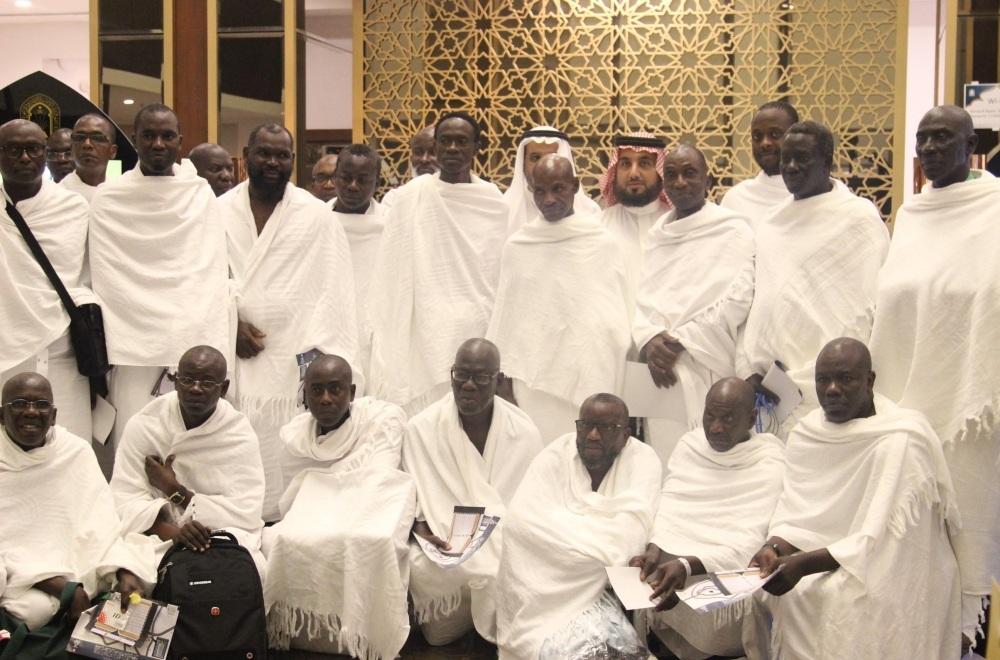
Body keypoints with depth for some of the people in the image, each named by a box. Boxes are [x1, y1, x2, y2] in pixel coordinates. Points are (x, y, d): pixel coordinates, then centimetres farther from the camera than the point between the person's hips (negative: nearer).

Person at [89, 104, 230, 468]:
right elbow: (105, 279, 1)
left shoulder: (200, 194, 6)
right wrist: (102, 354, -5)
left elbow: (212, 272, 4)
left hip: (193, 342, 1)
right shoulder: (108, 199, 3)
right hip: (133, 346, -1)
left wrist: (212, 349, -5)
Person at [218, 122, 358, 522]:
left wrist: (320, 351, -8)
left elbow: (330, 287, -1)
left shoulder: (316, 216, 3)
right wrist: (231, 324, -6)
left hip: (292, 357, -1)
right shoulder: (219, 212, 8)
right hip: (231, 353, 2)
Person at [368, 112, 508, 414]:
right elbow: (390, 272, 3)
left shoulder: (493, 201, 5)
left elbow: (506, 271, 8)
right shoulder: (412, 196, 1)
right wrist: (384, 330, 1)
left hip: (481, 329, 1)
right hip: (427, 330, -1)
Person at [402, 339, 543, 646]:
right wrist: (421, 531, -17)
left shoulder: (525, 431, -4)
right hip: (443, 543, 1)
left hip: (506, 543, 0)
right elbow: (411, 496, 1)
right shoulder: (421, 428, -5)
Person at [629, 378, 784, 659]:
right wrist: (654, 549, -19)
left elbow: (749, 544, -17)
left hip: (727, 572, -5)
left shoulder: (771, 465, -7)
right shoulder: (689, 444, 10)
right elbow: (668, 507, 3)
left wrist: (687, 566, -30)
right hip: (671, 561, 5)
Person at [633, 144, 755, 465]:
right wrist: (649, 339, -9)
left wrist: (680, 341, -10)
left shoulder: (731, 229, -1)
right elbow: (639, 296, 11)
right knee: (664, 458, 4)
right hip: (660, 371, 5)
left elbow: (738, 298, -10)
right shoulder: (656, 234, 16)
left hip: (706, 372, -5)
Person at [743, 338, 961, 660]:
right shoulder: (808, 432, 4)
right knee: (762, 589, -14)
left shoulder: (901, 440, -16)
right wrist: (774, 547, -22)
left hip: (895, 574, -6)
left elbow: (881, 541, -21)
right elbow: (793, 510, 0)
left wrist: (803, 564, -29)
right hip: (826, 557, 6)